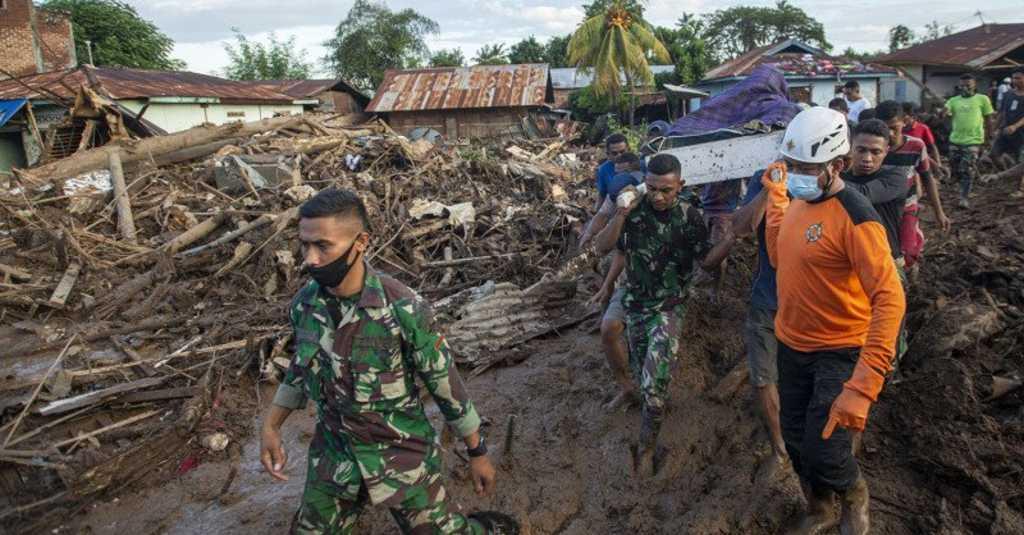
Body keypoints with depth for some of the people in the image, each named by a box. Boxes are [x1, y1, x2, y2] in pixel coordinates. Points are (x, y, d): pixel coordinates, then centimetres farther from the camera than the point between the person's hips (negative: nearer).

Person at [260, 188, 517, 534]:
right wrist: (270, 426, 2)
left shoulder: (403, 309, -25)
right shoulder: (304, 304, -9)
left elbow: (445, 384, -14)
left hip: (402, 458, -4)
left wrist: (478, 452, -6)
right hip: (334, 460, 5)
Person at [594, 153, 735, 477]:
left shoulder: (689, 217, -12)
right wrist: (621, 215, -27)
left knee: (654, 383, -12)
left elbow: (707, 261, -6)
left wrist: (732, 238, -23)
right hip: (634, 304, 3)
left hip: (668, 308, -3)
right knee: (641, 375, 18)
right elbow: (603, 248, -12)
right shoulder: (634, 208, -9)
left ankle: (646, 448, 8)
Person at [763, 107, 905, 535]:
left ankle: (854, 499, 31)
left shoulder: (855, 218, -24)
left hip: (839, 352, -7)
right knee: (796, 441, 17)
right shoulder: (798, 200, 1)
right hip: (791, 345, 7)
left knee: (824, 453, -6)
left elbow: (889, 300, -31)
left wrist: (863, 387, -39)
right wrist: (776, 195, 8)